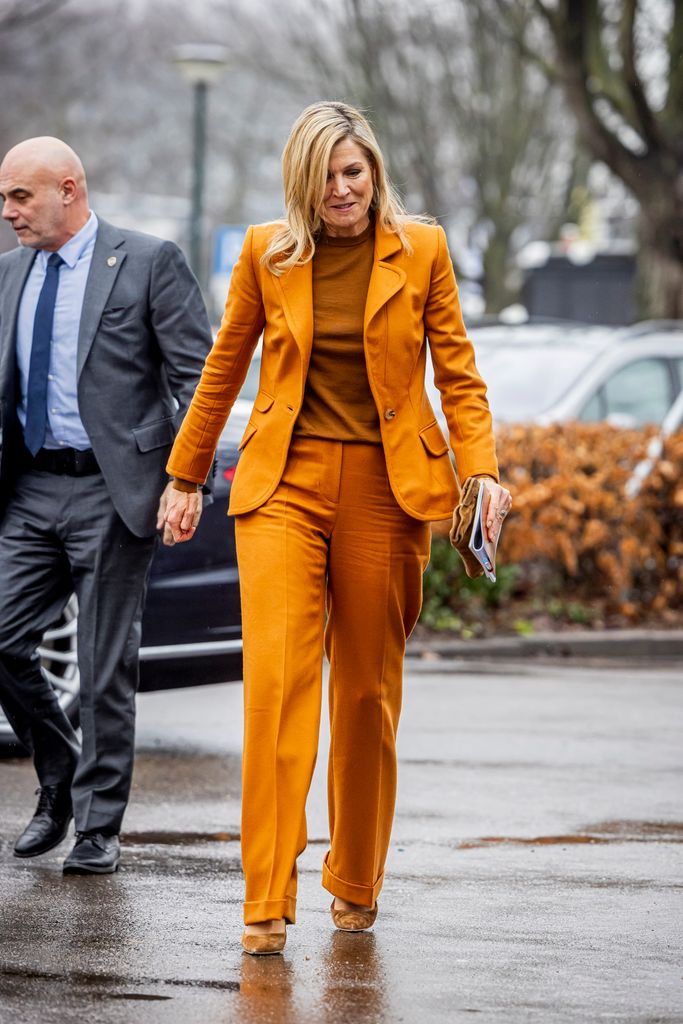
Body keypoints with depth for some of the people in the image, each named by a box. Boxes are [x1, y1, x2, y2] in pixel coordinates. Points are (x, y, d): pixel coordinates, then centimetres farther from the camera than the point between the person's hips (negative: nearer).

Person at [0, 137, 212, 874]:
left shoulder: (149, 263, -4)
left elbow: (197, 378, -6)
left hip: (113, 490, -5)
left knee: (106, 667, 0)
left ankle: (97, 827, 11)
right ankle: (59, 781, 21)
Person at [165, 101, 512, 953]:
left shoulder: (421, 251, 2)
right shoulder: (267, 253, 4)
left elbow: (458, 373, 4)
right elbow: (223, 369, 14)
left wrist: (483, 469, -10)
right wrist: (186, 476, 17)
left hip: (387, 489, 0)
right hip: (284, 483, 0)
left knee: (368, 691, 7)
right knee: (276, 677, -14)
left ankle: (356, 887, 23)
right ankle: (267, 905, -14)